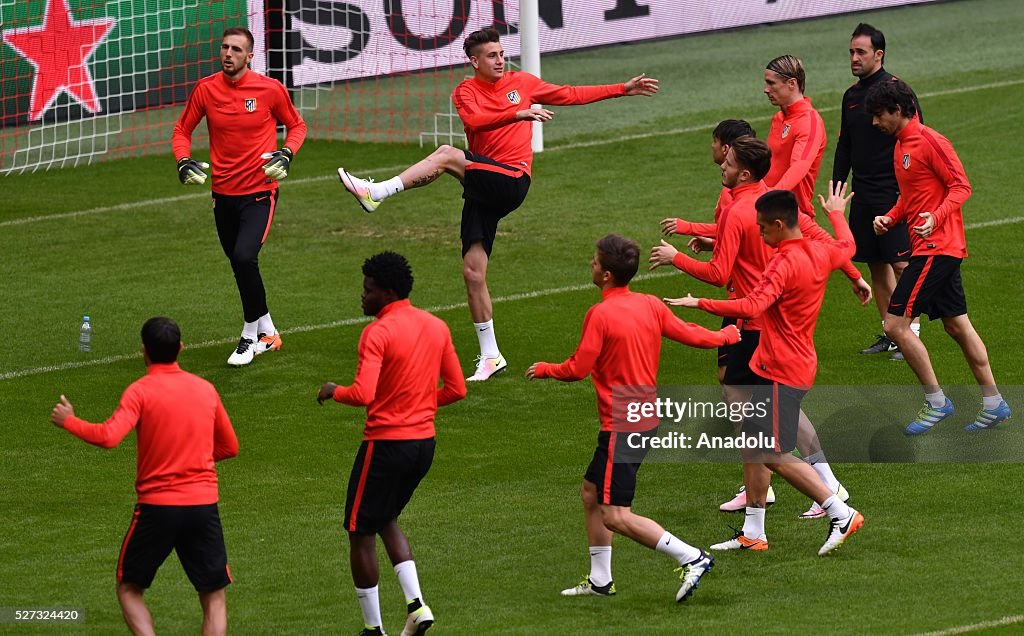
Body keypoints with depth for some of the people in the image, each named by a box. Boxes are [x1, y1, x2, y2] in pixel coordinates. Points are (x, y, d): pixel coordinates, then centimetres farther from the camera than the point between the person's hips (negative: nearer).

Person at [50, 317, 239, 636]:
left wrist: (68, 422, -6)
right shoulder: (205, 389, 7)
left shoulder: (140, 391, -7)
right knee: (214, 599, 11)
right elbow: (230, 447, 17)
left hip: (157, 506, -3)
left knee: (129, 589, 15)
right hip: (204, 505, 3)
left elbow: (108, 437, -21)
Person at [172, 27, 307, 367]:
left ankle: (250, 335, -5)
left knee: (244, 257, -22)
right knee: (240, 264, 14)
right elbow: (182, 130, 10)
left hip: (260, 191, -4)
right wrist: (183, 161, -9)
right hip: (223, 193, 4)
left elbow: (296, 125, 7)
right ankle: (267, 333, 34)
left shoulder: (270, 89, -9)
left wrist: (287, 154, -12)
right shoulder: (205, 90, -2)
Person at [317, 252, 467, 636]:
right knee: (387, 519, 25)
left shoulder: (378, 333, -16)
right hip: (425, 441, 8)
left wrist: (333, 391, -6)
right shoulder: (437, 327, 6)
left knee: (361, 532, 6)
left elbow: (363, 394, -25)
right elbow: (457, 389, 10)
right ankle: (415, 605, 8)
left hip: (386, 442, -8)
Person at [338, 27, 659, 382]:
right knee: (473, 272, -2)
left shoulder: (521, 83, 11)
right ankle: (490, 356, 7)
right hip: (484, 189, 3)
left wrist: (624, 89, 19)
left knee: (446, 156, -28)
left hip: (511, 181, -3)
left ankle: (376, 193, -29)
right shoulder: (466, 91, 7)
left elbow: (571, 95, 20)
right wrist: (519, 114, -29)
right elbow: (473, 120, -16)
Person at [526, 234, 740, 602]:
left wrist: (543, 370, 3)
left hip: (622, 427, -9)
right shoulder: (650, 305, 3)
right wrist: (727, 336, 31)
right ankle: (599, 580, 25)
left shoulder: (600, 315, -18)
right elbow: (689, 335, 10)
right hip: (647, 417, 9)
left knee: (615, 515, -7)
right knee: (591, 494, 20)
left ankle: (691, 558, -13)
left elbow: (576, 369, -18)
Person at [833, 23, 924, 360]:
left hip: (893, 194, -7)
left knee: (901, 264, -9)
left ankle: (910, 333, -5)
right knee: (876, 266, 8)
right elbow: (844, 147, 21)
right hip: (863, 197, 7)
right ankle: (889, 334, 13)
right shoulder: (852, 95, 13)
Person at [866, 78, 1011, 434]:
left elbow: (961, 186, -16)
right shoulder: (900, 146, 15)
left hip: (937, 248, -10)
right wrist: (890, 218, 6)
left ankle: (936, 401, -3)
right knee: (957, 325, 13)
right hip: (932, 248, 10)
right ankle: (993, 402, 19)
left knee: (896, 324, -11)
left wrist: (936, 218, -30)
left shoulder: (930, 142, -14)